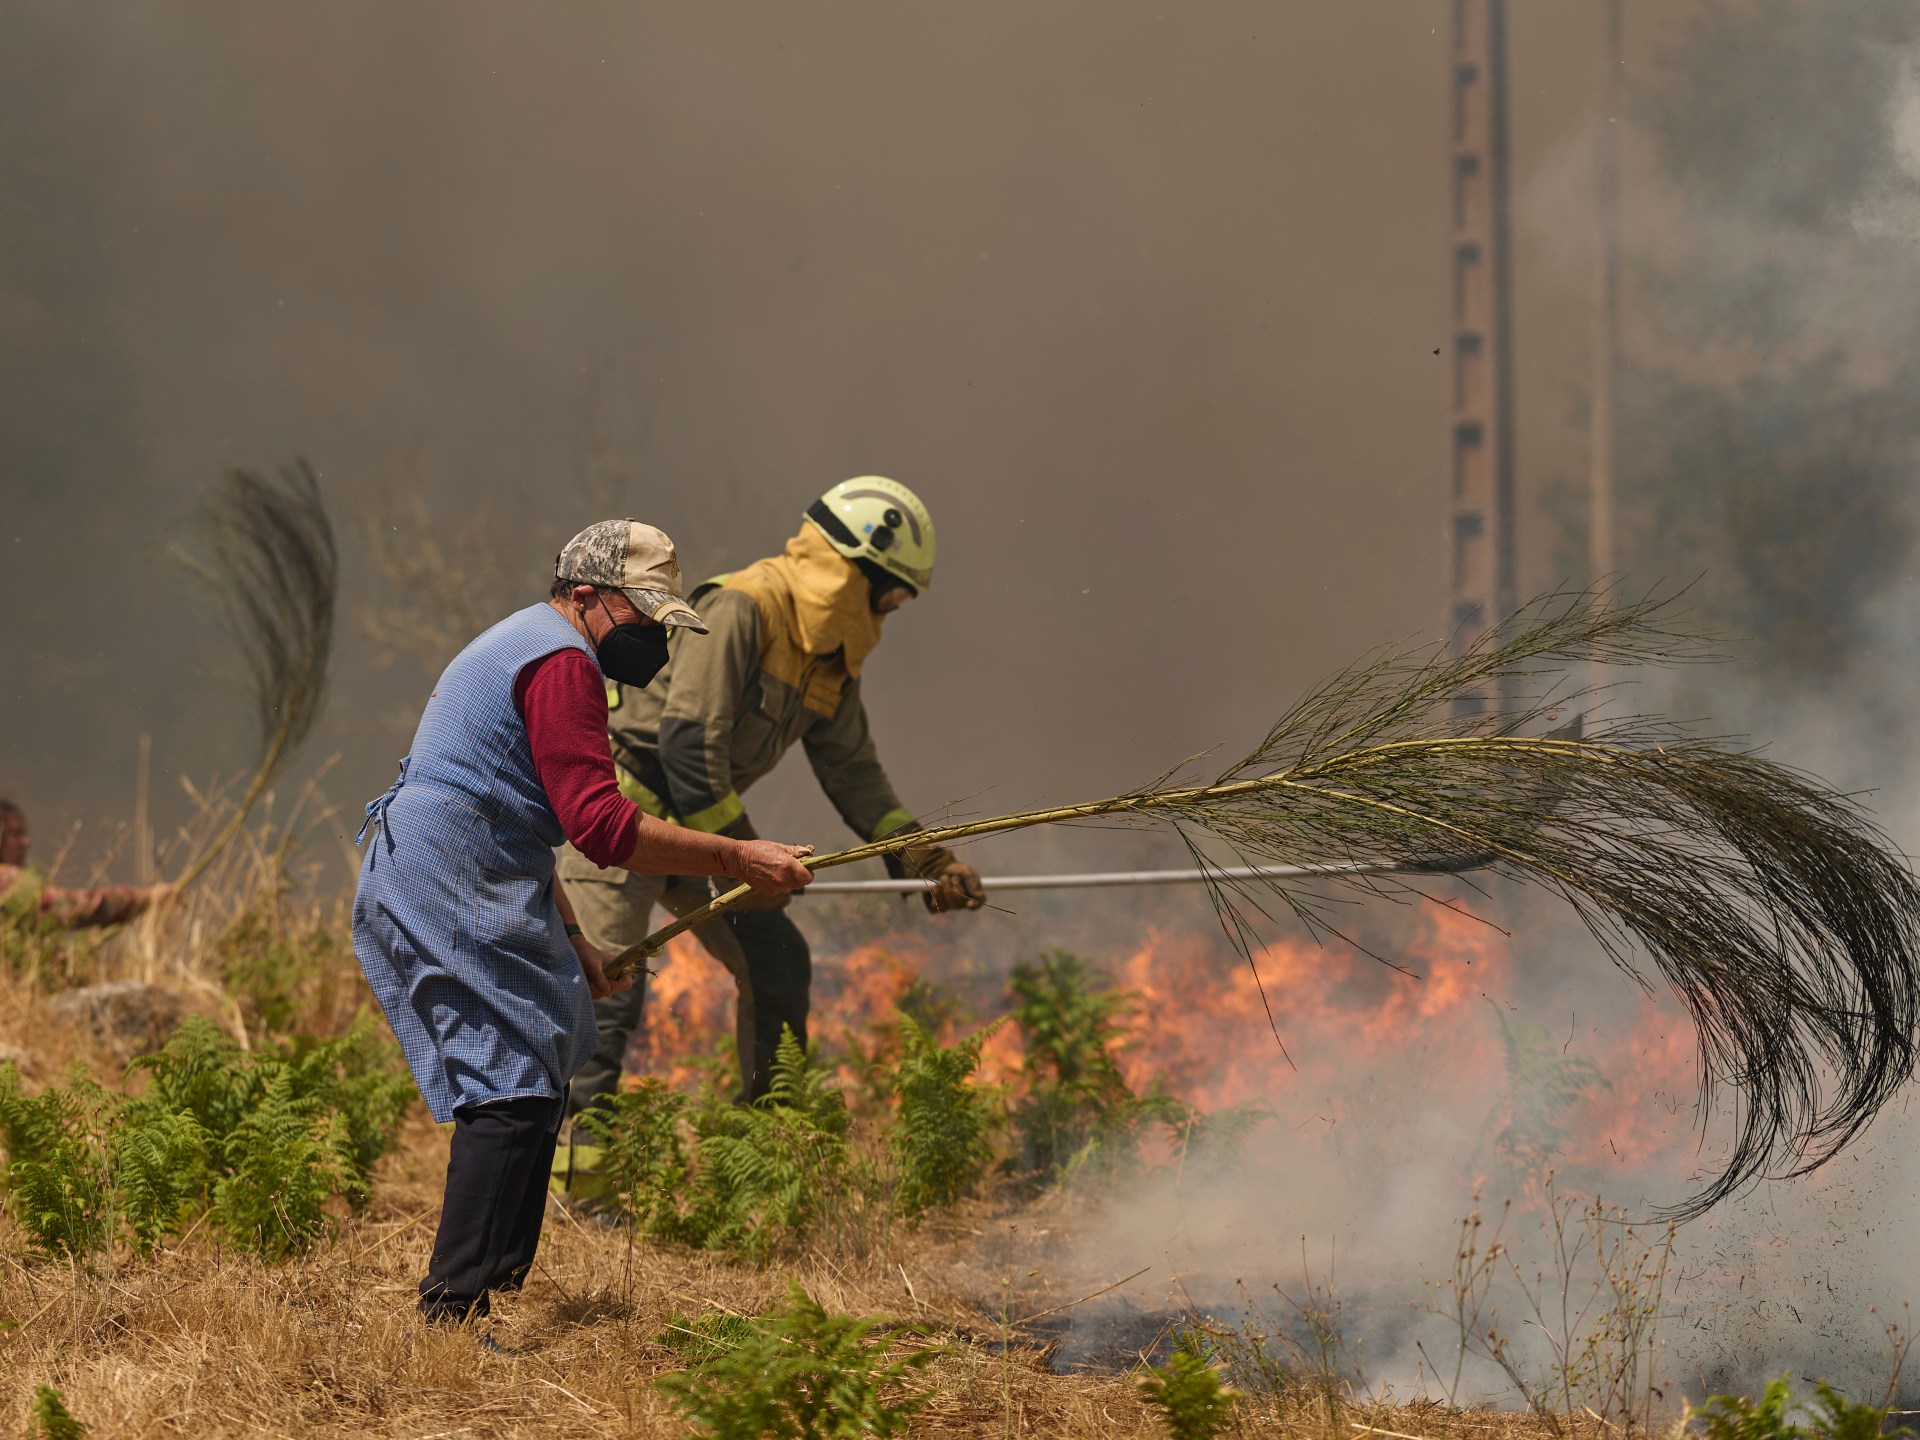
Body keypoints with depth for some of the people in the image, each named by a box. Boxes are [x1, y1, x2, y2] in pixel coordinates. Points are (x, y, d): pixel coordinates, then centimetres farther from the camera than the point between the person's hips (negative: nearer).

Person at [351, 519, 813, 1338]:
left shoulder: (520, 646, 24)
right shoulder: (561, 663, -11)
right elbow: (602, 826, -20)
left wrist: (568, 937, 26)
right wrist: (737, 859, -17)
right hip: (450, 895, -11)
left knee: (530, 1088, 13)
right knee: (514, 1089, -16)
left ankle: (496, 1286, 14)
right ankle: (453, 1309, -22)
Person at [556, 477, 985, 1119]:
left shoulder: (831, 660, 9)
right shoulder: (742, 610, -21)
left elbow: (853, 771, 15)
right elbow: (688, 739, -26)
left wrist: (929, 861, 4)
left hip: (694, 818, 9)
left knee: (776, 963, 9)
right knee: (608, 990, -19)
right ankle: (557, 1163, -23)